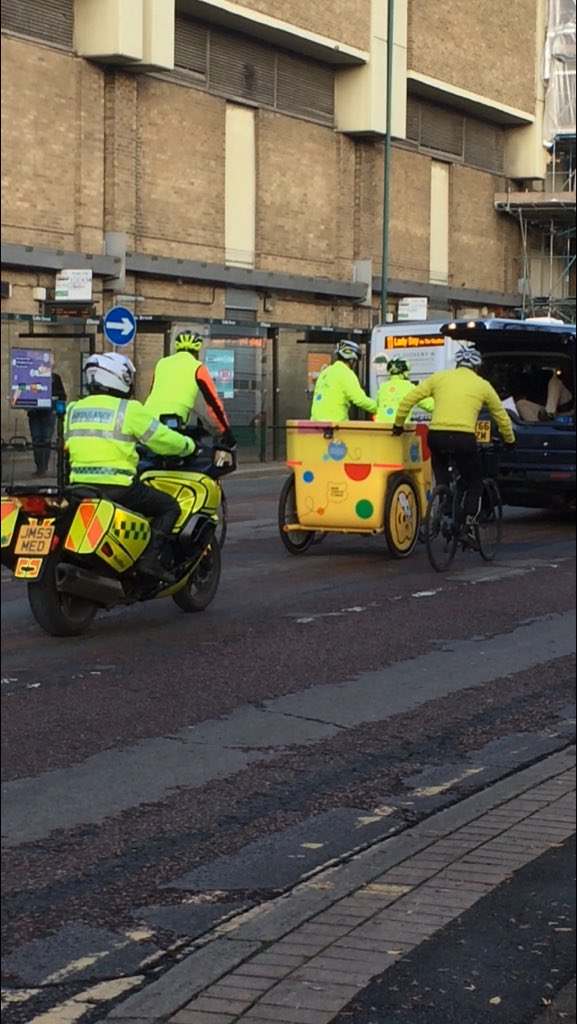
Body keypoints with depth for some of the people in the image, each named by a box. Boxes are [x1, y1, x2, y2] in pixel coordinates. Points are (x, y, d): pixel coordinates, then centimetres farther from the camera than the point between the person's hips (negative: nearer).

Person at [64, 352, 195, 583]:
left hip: (80, 485, 6)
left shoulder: (73, 409, 12)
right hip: (117, 486, -6)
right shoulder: (128, 409, -4)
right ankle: (150, 558, -8)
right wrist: (189, 445, 18)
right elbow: (162, 439, 0)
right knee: (169, 507, 7)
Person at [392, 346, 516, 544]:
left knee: (441, 474, 26)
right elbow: (501, 417, 24)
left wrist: (398, 424, 21)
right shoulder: (482, 385, 14)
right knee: (474, 484, 15)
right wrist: (509, 440, 39)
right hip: (464, 438, -1)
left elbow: (409, 399, 9)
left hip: (436, 436, 2)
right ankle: (469, 524, -1)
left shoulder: (439, 378, 15)